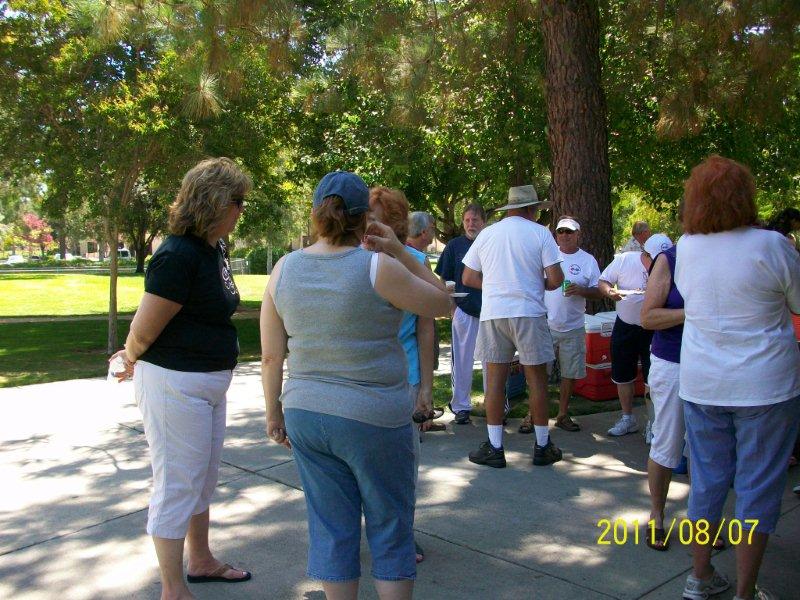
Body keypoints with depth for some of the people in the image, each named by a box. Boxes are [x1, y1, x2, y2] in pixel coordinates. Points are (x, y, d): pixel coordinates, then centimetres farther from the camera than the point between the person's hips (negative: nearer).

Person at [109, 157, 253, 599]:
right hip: (174, 383, -9)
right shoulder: (178, 255, -21)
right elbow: (144, 329, -17)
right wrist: (133, 360, 4)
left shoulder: (214, 249, 8)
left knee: (204, 479, 22)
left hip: (209, 382, 9)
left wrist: (136, 359, 12)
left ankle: (201, 561, 42)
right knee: (177, 485, 4)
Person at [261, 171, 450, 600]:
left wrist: (274, 411, 15)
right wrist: (400, 252, 0)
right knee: (390, 530, 14)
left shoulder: (284, 269, -1)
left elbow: (271, 356, 3)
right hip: (374, 418, -4)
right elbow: (442, 303, -1)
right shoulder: (378, 267, -15)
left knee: (330, 529, 16)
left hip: (306, 416, 5)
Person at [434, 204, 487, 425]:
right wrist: (451, 307, -4)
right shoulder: (454, 245, 3)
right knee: (462, 361, 5)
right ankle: (460, 406, 15)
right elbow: (444, 281, 5)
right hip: (463, 312, -1)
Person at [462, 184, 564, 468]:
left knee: (495, 378, 7)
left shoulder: (486, 234, 9)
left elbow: (468, 278, 10)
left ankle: (494, 447, 10)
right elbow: (556, 278, -6)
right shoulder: (540, 233, 0)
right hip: (529, 313, -2)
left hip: (493, 314, 2)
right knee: (537, 378, 7)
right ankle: (542, 446, 16)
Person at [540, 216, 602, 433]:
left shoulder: (588, 260, 3)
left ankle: (563, 415, 23)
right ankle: (532, 414, 11)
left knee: (570, 374, 9)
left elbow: (598, 293, 3)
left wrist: (581, 290, -18)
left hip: (573, 328, 1)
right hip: (545, 325, -1)